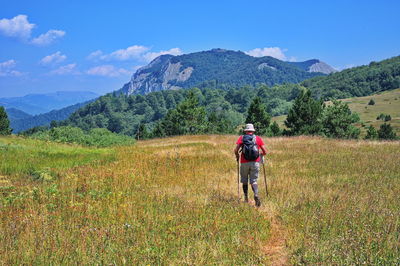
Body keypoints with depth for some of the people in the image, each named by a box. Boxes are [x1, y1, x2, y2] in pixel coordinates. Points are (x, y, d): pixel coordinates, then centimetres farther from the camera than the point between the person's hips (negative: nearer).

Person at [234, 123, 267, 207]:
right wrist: (261, 155, 29)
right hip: (255, 162, 0)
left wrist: (237, 156, 15)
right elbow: (265, 151, 7)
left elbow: (236, 150, -5)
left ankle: (246, 198, 16)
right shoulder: (258, 138, 9)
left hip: (244, 163, 0)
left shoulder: (242, 138, 6)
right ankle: (256, 195, -23)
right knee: (253, 181, 1)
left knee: (244, 181, 14)